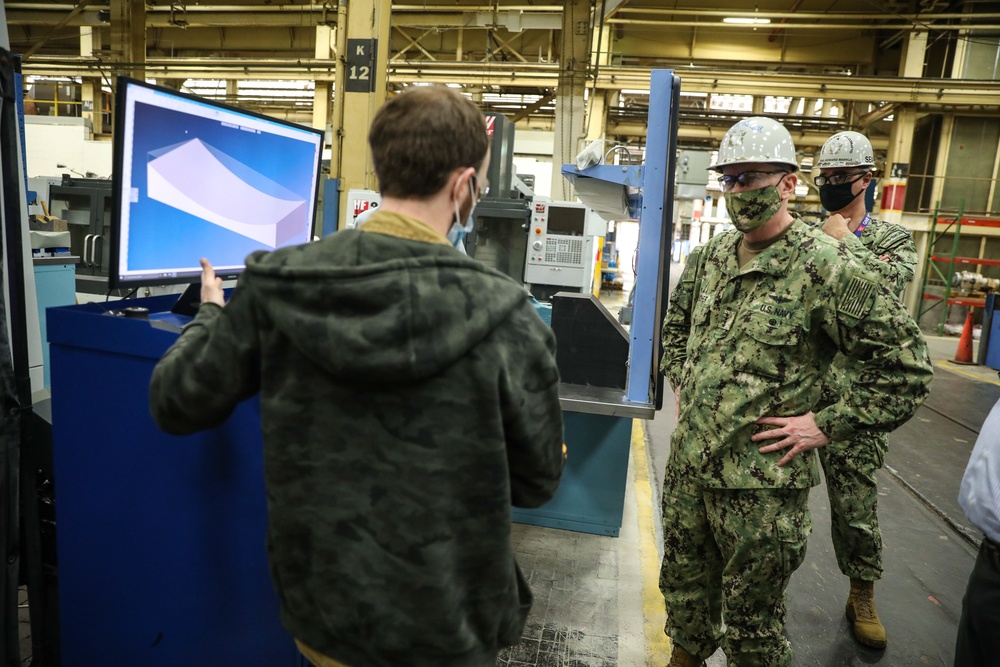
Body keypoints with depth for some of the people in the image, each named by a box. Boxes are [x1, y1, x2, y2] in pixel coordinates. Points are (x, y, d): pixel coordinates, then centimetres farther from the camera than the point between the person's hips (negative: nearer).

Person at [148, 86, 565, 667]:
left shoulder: (276, 288, -16)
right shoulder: (504, 319, -24)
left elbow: (176, 406, -2)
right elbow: (536, 482, -10)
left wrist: (210, 315, 15)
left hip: (316, 609, 3)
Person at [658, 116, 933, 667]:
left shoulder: (826, 268, -16)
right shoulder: (709, 257, 5)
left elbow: (906, 365, -13)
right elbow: (675, 325, 23)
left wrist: (825, 426, -15)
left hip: (762, 482, -6)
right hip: (687, 463, 6)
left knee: (750, 621, 13)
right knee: (683, 581, 24)